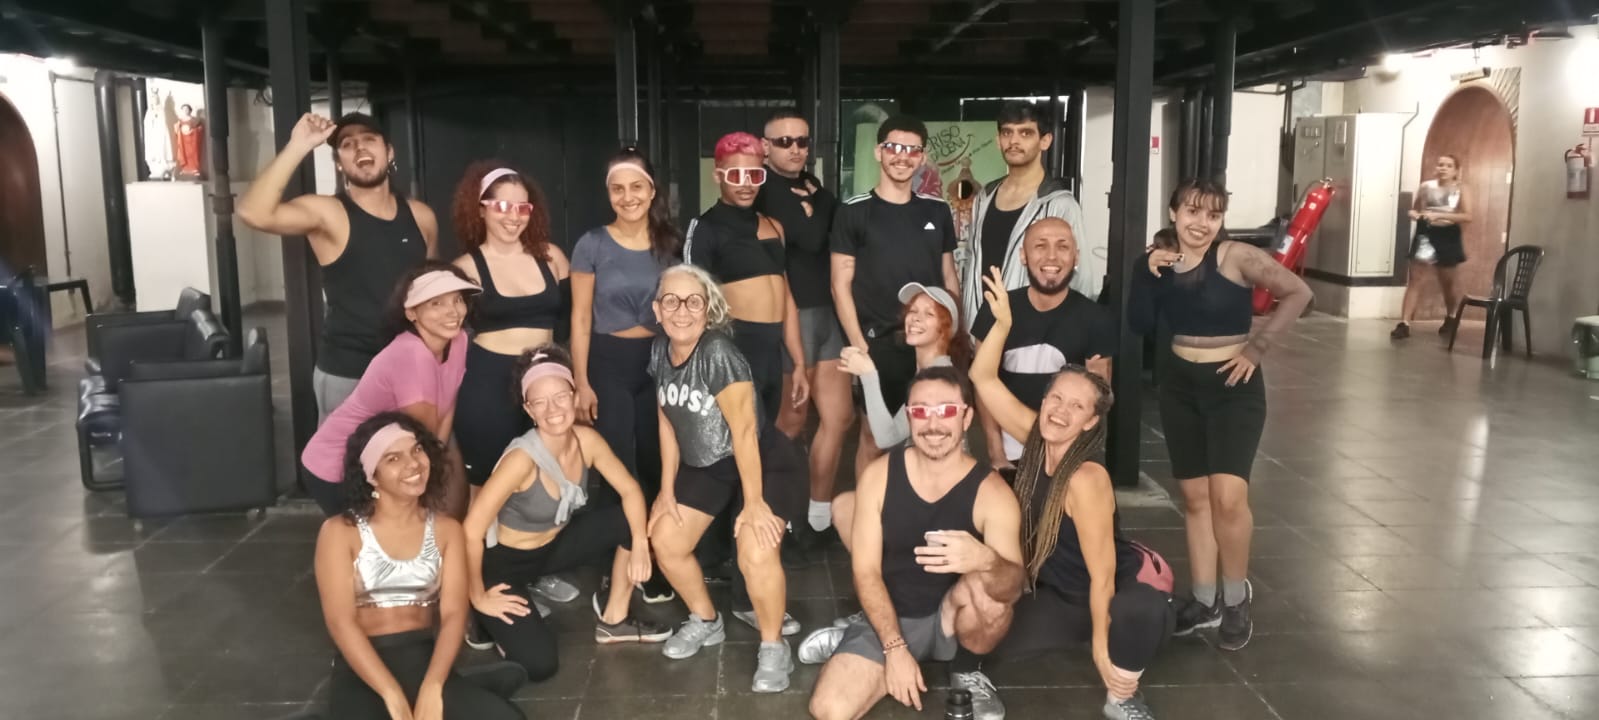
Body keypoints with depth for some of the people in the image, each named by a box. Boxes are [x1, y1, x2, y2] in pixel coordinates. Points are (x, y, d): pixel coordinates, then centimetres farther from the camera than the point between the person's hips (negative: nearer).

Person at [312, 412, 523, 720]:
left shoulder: (446, 530, 10)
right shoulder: (340, 532, 2)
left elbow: (453, 614, -1)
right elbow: (340, 622, -8)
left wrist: (432, 688, -19)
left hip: (425, 661, 2)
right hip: (363, 670, -2)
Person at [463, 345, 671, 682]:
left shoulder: (586, 439, -16)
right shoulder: (523, 459, -34)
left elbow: (630, 490, -5)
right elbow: (472, 531, -31)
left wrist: (640, 544, -20)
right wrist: (478, 597, -20)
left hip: (555, 543, 6)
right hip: (505, 559, -6)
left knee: (633, 521, -11)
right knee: (539, 665, -20)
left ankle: (613, 619, 7)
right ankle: (490, 620, 12)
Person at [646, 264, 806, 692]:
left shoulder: (718, 352, -26)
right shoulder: (660, 351, -4)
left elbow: (744, 429, -25)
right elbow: (668, 423, 5)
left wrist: (753, 502, -22)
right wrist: (667, 490, 5)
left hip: (762, 460, -8)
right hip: (703, 466, 8)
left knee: (756, 555, -24)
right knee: (665, 541, 7)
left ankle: (774, 647, 0)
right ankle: (706, 622, 32)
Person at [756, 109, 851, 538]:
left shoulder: (810, 186, 15)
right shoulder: (765, 190, -10)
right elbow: (810, 238, -20)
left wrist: (816, 201, -5)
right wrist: (815, 208, -7)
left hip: (826, 312, 8)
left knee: (839, 416, 9)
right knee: (792, 422, 1)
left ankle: (820, 513, 21)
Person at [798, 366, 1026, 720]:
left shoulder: (990, 491, -17)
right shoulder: (879, 474, -10)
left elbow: (1013, 587, -28)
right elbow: (866, 572, -8)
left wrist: (985, 561, -53)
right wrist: (895, 648, -18)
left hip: (952, 620, -2)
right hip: (888, 616, 2)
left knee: (990, 592, -35)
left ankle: (967, 665, -1)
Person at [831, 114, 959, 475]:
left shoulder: (937, 211, 9)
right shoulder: (854, 212, -3)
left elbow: (949, 279, 14)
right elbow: (841, 285, -5)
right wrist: (859, 346, -11)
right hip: (879, 345, -3)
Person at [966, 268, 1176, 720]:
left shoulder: (1086, 480, -30)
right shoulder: (1038, 439, -11)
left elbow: (1102, 576, -25)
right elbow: (984, 379, -9)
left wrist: (1100, 646, -19)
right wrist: (1003, 323, -22)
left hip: (1127, 590, -5)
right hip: (1063, 595, 6)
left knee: (1139, 614, -40)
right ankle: (970, 673, 21)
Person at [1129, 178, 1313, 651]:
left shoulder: (1237, 257, -12)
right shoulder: (1164, 261, 2)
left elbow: (1297, 292, -15)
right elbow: (1140, 325, -2)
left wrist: (1257, 347, -16)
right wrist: (1148, 272, -14)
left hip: (1233, 387, -5)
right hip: (1179, 386, 5)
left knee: (1227, 497, -14)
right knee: (1195, 497, 11)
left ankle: (1236, 598, 8)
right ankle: (1204, 599, 24)